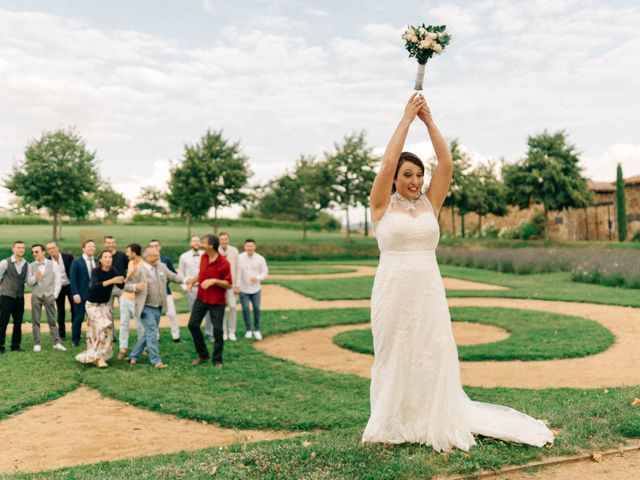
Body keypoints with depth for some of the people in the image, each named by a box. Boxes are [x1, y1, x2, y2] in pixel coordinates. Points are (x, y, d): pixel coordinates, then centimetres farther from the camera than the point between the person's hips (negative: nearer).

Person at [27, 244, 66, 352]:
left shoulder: (53, 264, 1)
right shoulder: (31, 266, 6)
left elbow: (58, 281, 1)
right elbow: (28, 282, 5)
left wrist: (55, 295, -5)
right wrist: (35, 278, -15)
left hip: (49, 295, -2)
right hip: (36, 295, 2)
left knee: (52, 320, 1)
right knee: (35, 321, 3)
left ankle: (56, 342, 5)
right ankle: (37, 344, 10)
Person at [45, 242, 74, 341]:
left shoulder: (68, 257, -8)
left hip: (70, 286, 0)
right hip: (58, 288, 0)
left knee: (74, 309, 4)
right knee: (60, 311, 7)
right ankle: (61, 334, 15)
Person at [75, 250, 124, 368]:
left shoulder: (113, 271, -7)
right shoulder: (96, 271, -21)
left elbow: (121, 286, -14)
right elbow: (94, 286, -39)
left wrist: (121, 280, -35)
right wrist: (111, 281, -48)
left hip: (105, 304, 6)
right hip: (93, 304, -6)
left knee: (108, 329, 7)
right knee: (103, 327, -20)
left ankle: (94, 356, 24)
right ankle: (99, 357, -12)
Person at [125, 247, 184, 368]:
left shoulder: (162, 267, 6)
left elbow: (173, 276, 8)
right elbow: (126, 285, -11)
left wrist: (185, 280, -9)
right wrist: (136, 286, -32)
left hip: (158, 308, 6)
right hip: (146, 308, -6)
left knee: (148, 334, 14)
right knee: (152, 333, -9)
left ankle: (134, 356, 28)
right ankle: (156, 361, -1)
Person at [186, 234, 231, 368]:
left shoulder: (224, 263, -18)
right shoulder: (203, 257, 1)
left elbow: (229, 284, -14)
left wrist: (214, 281, -26)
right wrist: (193, 280, 0)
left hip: (217, 302, -6)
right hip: (201, 298, 6)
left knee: (217, 330, -1)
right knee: (193, 325, 6)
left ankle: (217, 360, 15)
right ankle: (203, 355, 22)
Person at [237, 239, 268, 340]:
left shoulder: (260, 258, -3)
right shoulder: (240, 258, -9)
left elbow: (265, 272, 3)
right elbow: (237, 272, -9)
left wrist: (258, 278, -15)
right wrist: (237, 286, -16)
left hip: (256, 289, 1)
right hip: (243, 289, -1)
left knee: (257, 309, 3)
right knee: (245, 309, 1)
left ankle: (257, 330, 17)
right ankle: (248, 330, 17)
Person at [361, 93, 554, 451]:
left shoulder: (430, 204, 9)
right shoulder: (383, 206, 1)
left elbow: (447, 164, 1)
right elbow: (388, 161, -10)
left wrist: (429, 121, 0)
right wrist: (407, 118, -5)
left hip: (429, 291, 3)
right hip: (392, 291, -3)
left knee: (435, 356, 2)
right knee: (394, 358, 6)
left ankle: (439, 422, 14)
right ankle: (392, 424, 18)